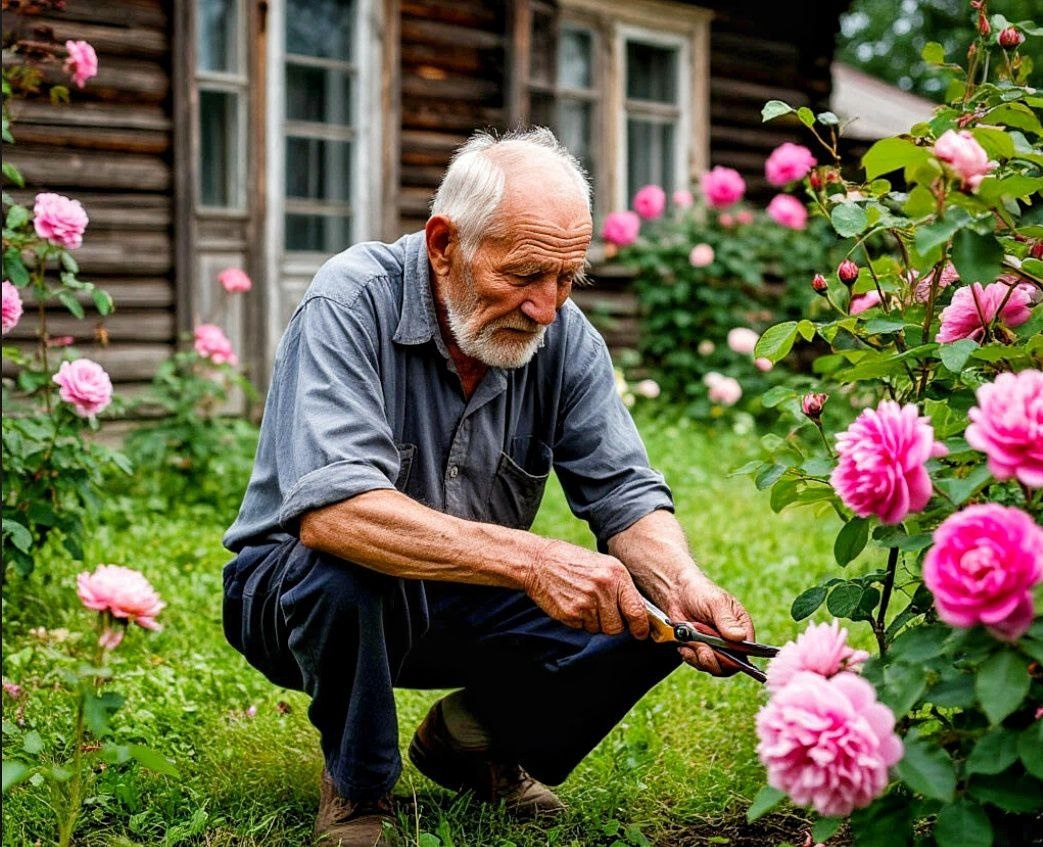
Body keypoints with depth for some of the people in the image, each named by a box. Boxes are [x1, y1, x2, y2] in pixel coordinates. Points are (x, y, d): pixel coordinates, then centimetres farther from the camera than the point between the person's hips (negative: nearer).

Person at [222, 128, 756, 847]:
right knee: (349, 570, -38)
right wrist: (531, 560, -46)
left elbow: (624, 493, -8)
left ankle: (477, 737, 12)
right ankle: (358, 789, -7)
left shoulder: (565, 335, -9)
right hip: (296, 591, -4)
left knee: (653, 619, -15)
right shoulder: (352, 303, -25)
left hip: (465, 603, 5)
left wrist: (682, 585, -31)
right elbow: (328, 509, -38)